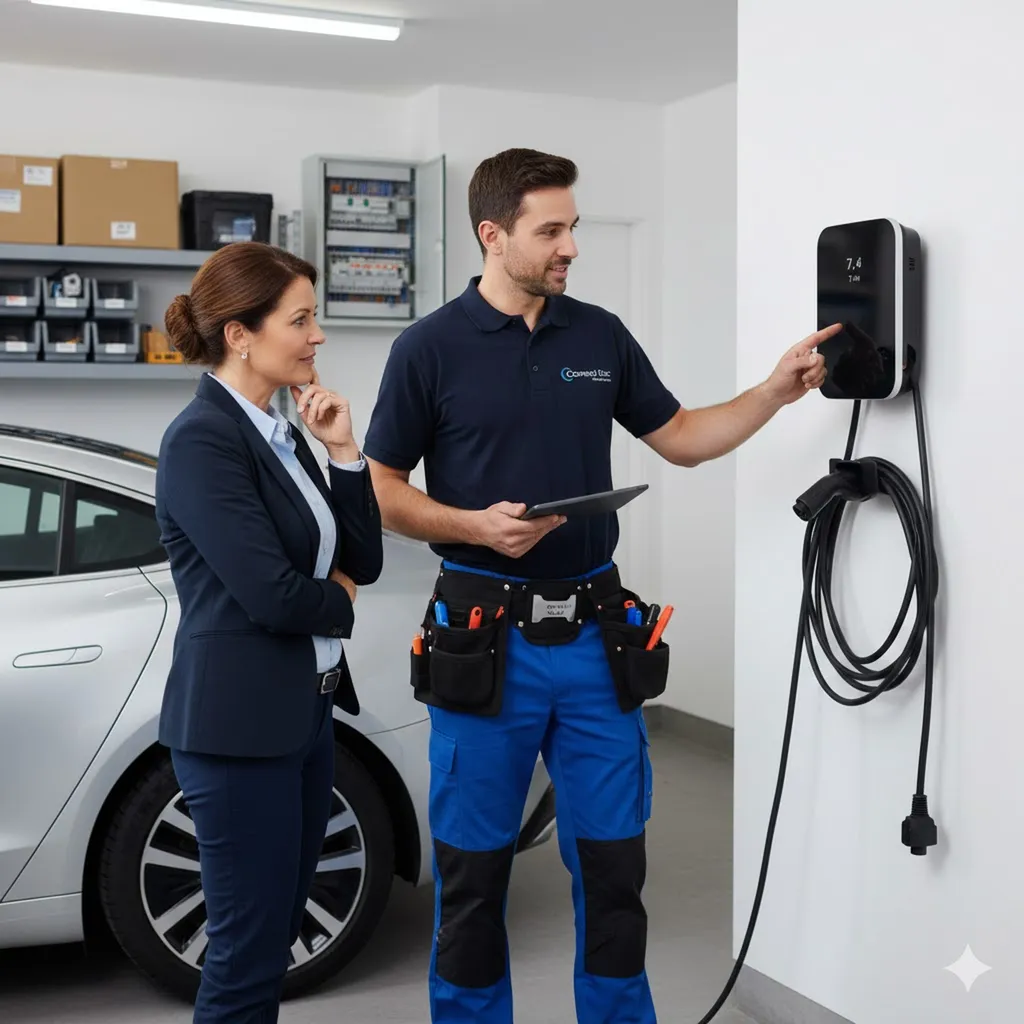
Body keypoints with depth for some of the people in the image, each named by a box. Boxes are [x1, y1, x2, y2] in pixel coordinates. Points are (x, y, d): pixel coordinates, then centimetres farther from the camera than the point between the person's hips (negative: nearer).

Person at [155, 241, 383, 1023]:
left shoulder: (280, 433, 11)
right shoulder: (203, 439, -16)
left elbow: (363, 561, 9)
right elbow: (273, 596, -23)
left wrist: (343, 450, -2)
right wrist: (337, 597, -2)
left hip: (306, 713, 9)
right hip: (240, 725, -9)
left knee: (275, 938, 17)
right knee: (246, 957, 1)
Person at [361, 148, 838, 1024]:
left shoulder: (601, 335, 7)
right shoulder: (430, 348, -5)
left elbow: (680, 438, 12)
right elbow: (382, 489, -2)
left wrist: (777, 392, -1)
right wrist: (476, 526, -17)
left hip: (598, 637, 3)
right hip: (487, 640, -3)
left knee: (614, 861, 10)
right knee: (474, 870, 8)